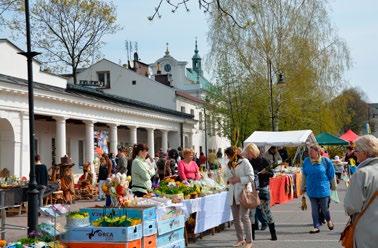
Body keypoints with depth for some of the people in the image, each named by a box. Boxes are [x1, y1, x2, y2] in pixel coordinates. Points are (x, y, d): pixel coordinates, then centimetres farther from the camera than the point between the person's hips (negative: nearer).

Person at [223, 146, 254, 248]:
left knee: (244, 217, -9)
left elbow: (251, 177, -10)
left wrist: (239, 179, -17)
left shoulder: (244, 162, -7)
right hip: (232, 194, 7)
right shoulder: (228, 164, 12)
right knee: (236, 218, 11)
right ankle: (240, 239, 23)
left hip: (243, 193, -7)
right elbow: (225, 176, 22)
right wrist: (228, 180, -1)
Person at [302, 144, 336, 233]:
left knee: (324, 208, 5)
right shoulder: (306, 161, 2)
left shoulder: (325, 161, -6)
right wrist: (303, 187, 15)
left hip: (323, 188, -3)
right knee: (314, 209, 5)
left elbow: (331, 175, 4)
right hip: (312, 189, 3)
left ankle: (329, 220, 34)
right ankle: (316, 227, 13)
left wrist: (333, 186, 9)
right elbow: (304, 175, 12)